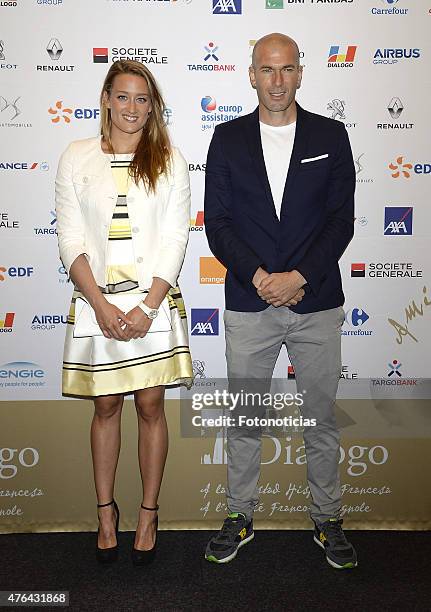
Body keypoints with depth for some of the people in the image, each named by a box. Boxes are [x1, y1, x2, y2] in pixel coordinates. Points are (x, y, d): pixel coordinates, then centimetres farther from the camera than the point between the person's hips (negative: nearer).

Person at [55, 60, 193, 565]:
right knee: (106, 407, 11)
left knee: (150, 407, 7)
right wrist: (102, 306, -11)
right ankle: (106, 511, 28)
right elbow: (70, 240, -1)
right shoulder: (77, 158, 3)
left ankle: (149, 513, 24)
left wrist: (147, 307, -12)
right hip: (96, 302, 1)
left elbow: (175, 240, -2)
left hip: (154, 301, 0)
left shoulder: (169, 161, 3)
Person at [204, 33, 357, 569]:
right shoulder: (228, 138, 5)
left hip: (317, 304, 0)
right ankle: (240, 517, 30)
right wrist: (260, 278, -13)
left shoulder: (330, 135, 5)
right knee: (244, 420, 12)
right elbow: (217, 222, 0)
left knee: (322, 419, 11)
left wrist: (300, 277, -14)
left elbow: (341, 219, -1)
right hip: (248, 304, 0)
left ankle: (327, 520, 30)